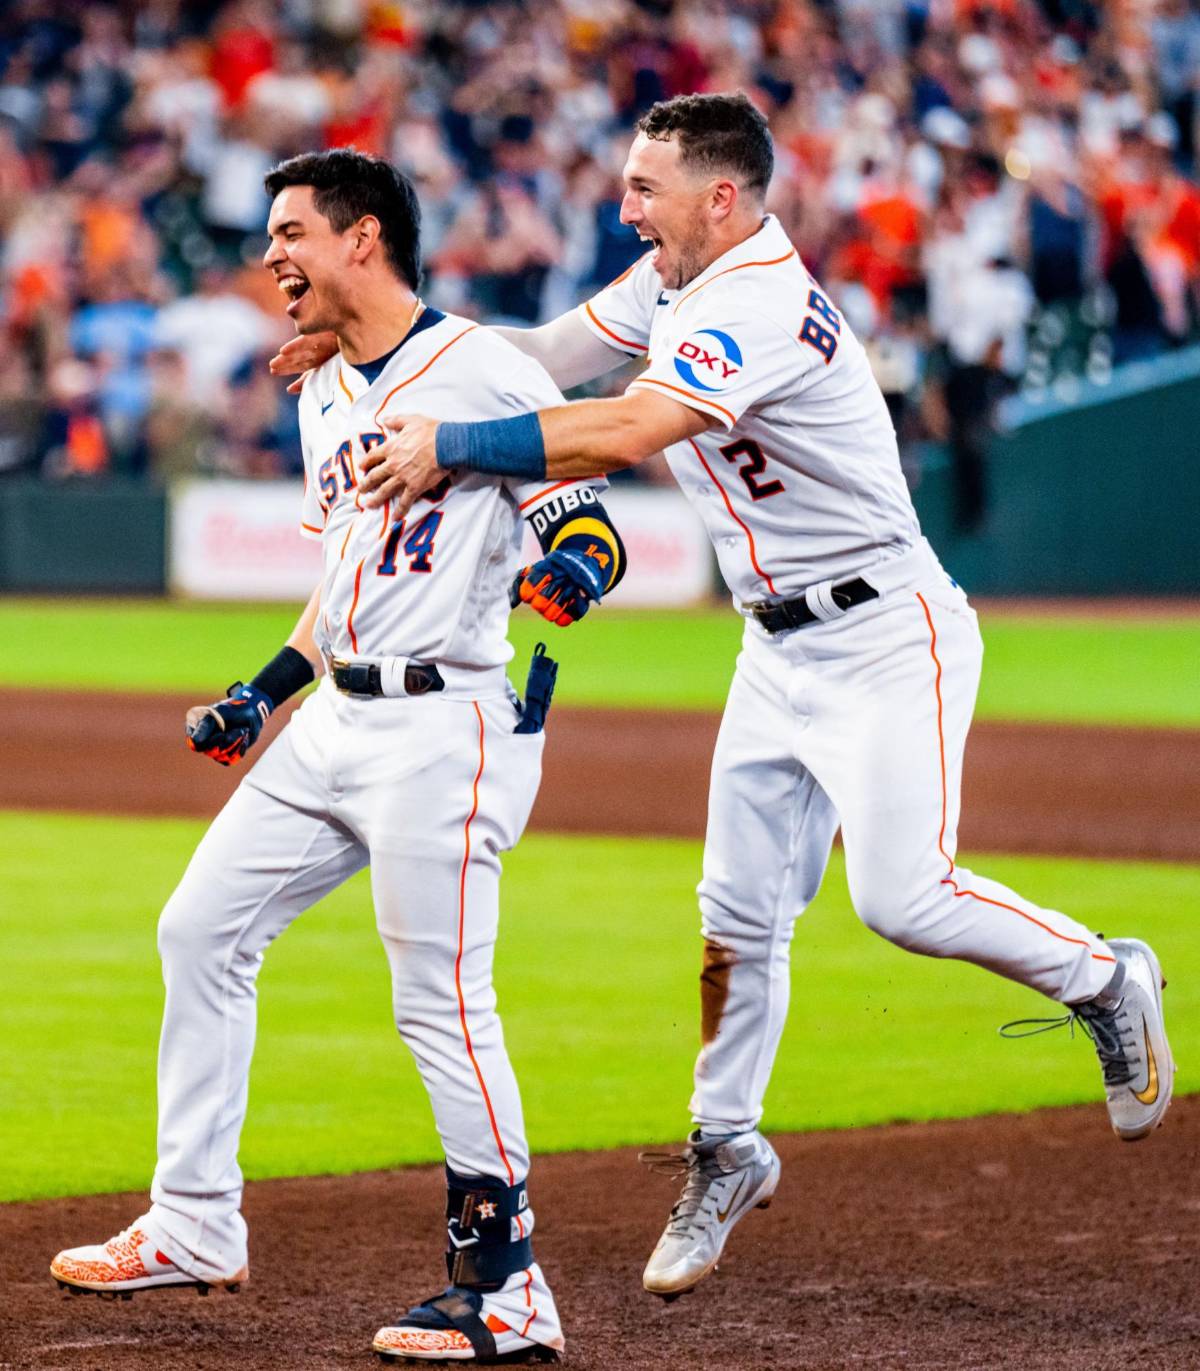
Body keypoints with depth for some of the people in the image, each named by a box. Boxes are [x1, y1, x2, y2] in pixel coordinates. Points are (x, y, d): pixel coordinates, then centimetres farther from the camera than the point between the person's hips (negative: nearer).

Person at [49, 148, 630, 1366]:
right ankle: (195, 1227, 21)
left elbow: (592, 534, -11)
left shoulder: (487, 373, -10)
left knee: (441, 1005, -11)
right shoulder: (324, 399, 16)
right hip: (338, 720, 9)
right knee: (199, 930, 11)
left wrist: (572, 570, -32)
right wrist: (264, 694, 22)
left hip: (448, 726, -9)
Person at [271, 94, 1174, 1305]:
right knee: (738, 912, 8)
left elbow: (623, 434, -36)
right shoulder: (676, 283, 6)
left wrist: (452, 446, -33)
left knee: (901, 895, -19)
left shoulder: (763, 306, -25)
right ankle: (724, 1151, 22)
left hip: (888, 638, -9)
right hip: (782, 651, 9)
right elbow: (541, 358, 13)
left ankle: (1103, 978, 5)